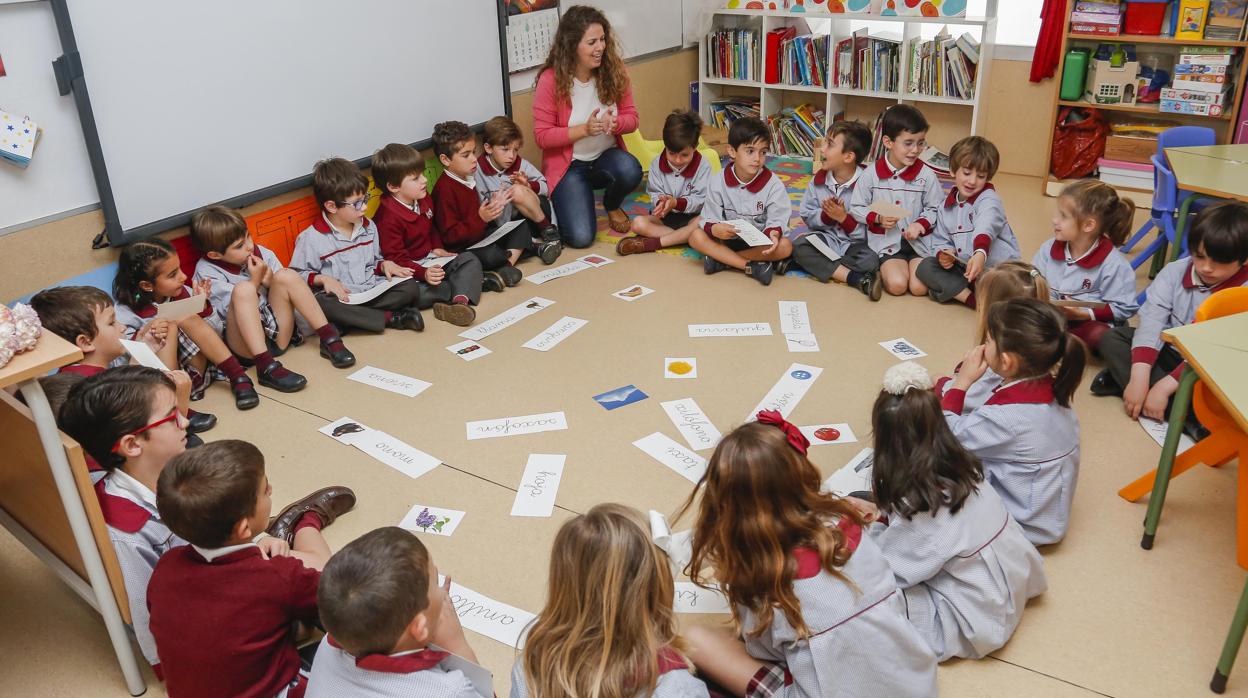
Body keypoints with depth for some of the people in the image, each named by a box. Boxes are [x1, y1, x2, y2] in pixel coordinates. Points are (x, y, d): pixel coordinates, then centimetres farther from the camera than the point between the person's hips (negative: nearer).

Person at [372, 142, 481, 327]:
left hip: (430, 258, 8)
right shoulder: (388, 217, -22)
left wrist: (437, 247, 6)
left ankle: (460, 300, -33)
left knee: (470, 260, -6)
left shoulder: (423, 200, 5)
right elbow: (395, 258, -24)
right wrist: (423, 273, -36)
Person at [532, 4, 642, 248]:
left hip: (606, 156, 3)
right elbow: (542, 136, -14)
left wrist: (614, 123, -24)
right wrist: (584, 129, -26)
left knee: (630, 170, -34)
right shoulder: (551, 80, -18)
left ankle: (612, 205, 4)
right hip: (569, 164, -3)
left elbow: (631, 117, 0)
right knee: (580, 237, -18)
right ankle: (563, 200, 19)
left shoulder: (614, 70, -8)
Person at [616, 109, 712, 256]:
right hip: (664, 216, 2)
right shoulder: (657, 163, -3)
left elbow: (701, 200, -15)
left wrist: (676, 203, -31)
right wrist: (661, 202, -29)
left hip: (690, 216, -2)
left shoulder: (703, 165, -10)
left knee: (701, 224, -37)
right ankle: (684, 237, -27)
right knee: (638, 223, -25)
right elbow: (654, 194, -3)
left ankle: (650, 243, -32)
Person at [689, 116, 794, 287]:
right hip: (728, 239, 1)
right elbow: (709, 220, -9)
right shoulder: (718, 182, -7)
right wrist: (715, 229, -34)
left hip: (759, 243, -1)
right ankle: (752, 266, -27)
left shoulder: (774, 184, -10)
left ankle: (722, 260, -24)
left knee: (785, 246, -30)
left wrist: (773, 234, -38)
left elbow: (776, 221, -14)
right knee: (696, 236, -24)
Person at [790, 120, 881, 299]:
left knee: (872, 261, -33)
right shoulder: (819, 180, 0)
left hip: (856, 244, -4)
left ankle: (817, 265, -21)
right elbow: (807, 216, 3)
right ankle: (859, 279, -27)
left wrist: (843, 217, -22)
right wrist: (826, 216, -16)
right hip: (826, 239, 5)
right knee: (799, 246, -26)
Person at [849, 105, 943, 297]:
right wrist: (877, 218, -16)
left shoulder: (926, 175, -5)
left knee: (919, 287, -15)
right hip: (886, 242, -1)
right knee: (897, 285, -21)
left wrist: (921, 224, -15)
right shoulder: (871, 174, -5)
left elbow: (935, 209, 3)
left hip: (919, 240, 1)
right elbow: (856, 208, 1)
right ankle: (884, 270, 10)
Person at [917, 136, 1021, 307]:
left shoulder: (989, 200, -14)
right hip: (963, 267, 7)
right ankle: (971, 298, -20)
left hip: (996, 268, -7)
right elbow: (941, 241, 11)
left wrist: (980, 254, -57)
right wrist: (943, 254, -14)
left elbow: (985, 228, -36)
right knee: (925, 266, -12)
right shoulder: (947, 206, 7)